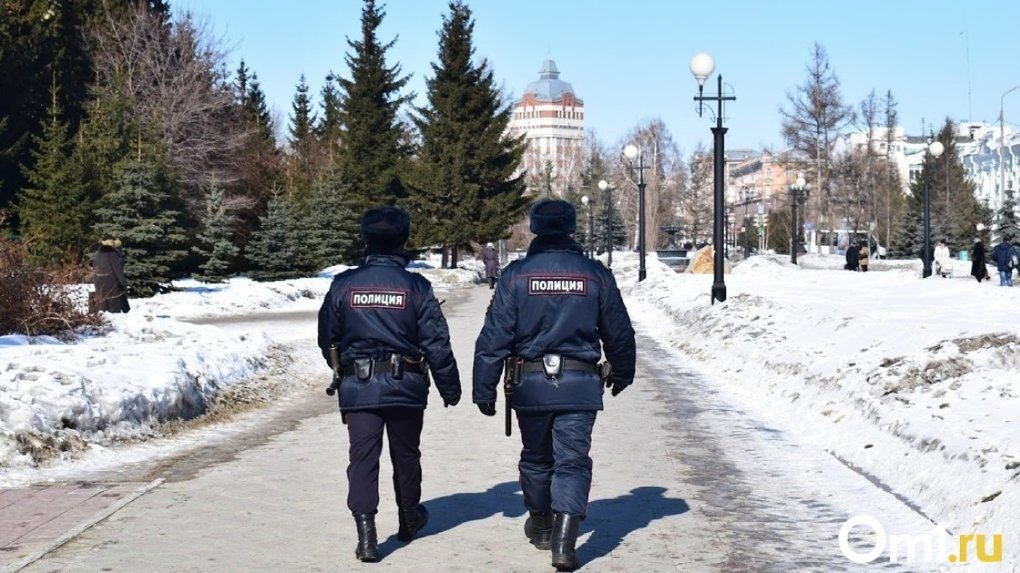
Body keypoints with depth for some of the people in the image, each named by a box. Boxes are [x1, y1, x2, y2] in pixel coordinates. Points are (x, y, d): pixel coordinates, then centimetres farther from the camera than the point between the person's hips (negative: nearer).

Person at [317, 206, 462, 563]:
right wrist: (450, 387, 5)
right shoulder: (416, 287, -5)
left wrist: (340, 369, 27)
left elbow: (327, 338, 8)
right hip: (406, 386, 0)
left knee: (363, 457, 0)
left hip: (358, 386, 0)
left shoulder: (343, 285, -2)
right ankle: (409, 518, 35)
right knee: (406, 455, 18)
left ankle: (366, 533, -11)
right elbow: (437, 343, -5)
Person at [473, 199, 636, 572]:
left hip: (531, 385, 1)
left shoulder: (515, 275, -3)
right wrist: (622, 373, 26)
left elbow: (494, 338, -5)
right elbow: (619, 333, 9)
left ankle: (540, 525, 35)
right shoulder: (595, 274, 0)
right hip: (580, 386, 0)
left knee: (536, 458, 18)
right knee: (572, 462, 1)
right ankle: (563, 541, -12)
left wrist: (484, 390, 2)